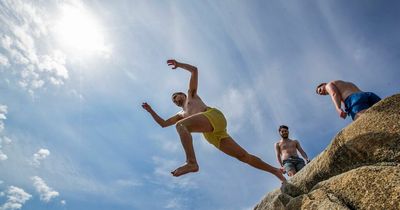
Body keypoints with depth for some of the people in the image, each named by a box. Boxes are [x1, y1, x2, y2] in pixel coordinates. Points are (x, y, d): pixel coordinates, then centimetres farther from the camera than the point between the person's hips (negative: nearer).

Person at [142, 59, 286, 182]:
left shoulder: (191, 94, 28)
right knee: (243, 156, 0)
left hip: (213, 115, -7)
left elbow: (194, 70, 22)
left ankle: (191, 162, -46)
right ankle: (275, 171, 2)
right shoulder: (181, 115, 40)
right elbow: (163, 124, 37)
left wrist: (179, 64, 23)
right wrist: (150, 110, 34)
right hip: (211, 135, 7)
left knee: (180, 125, -28)